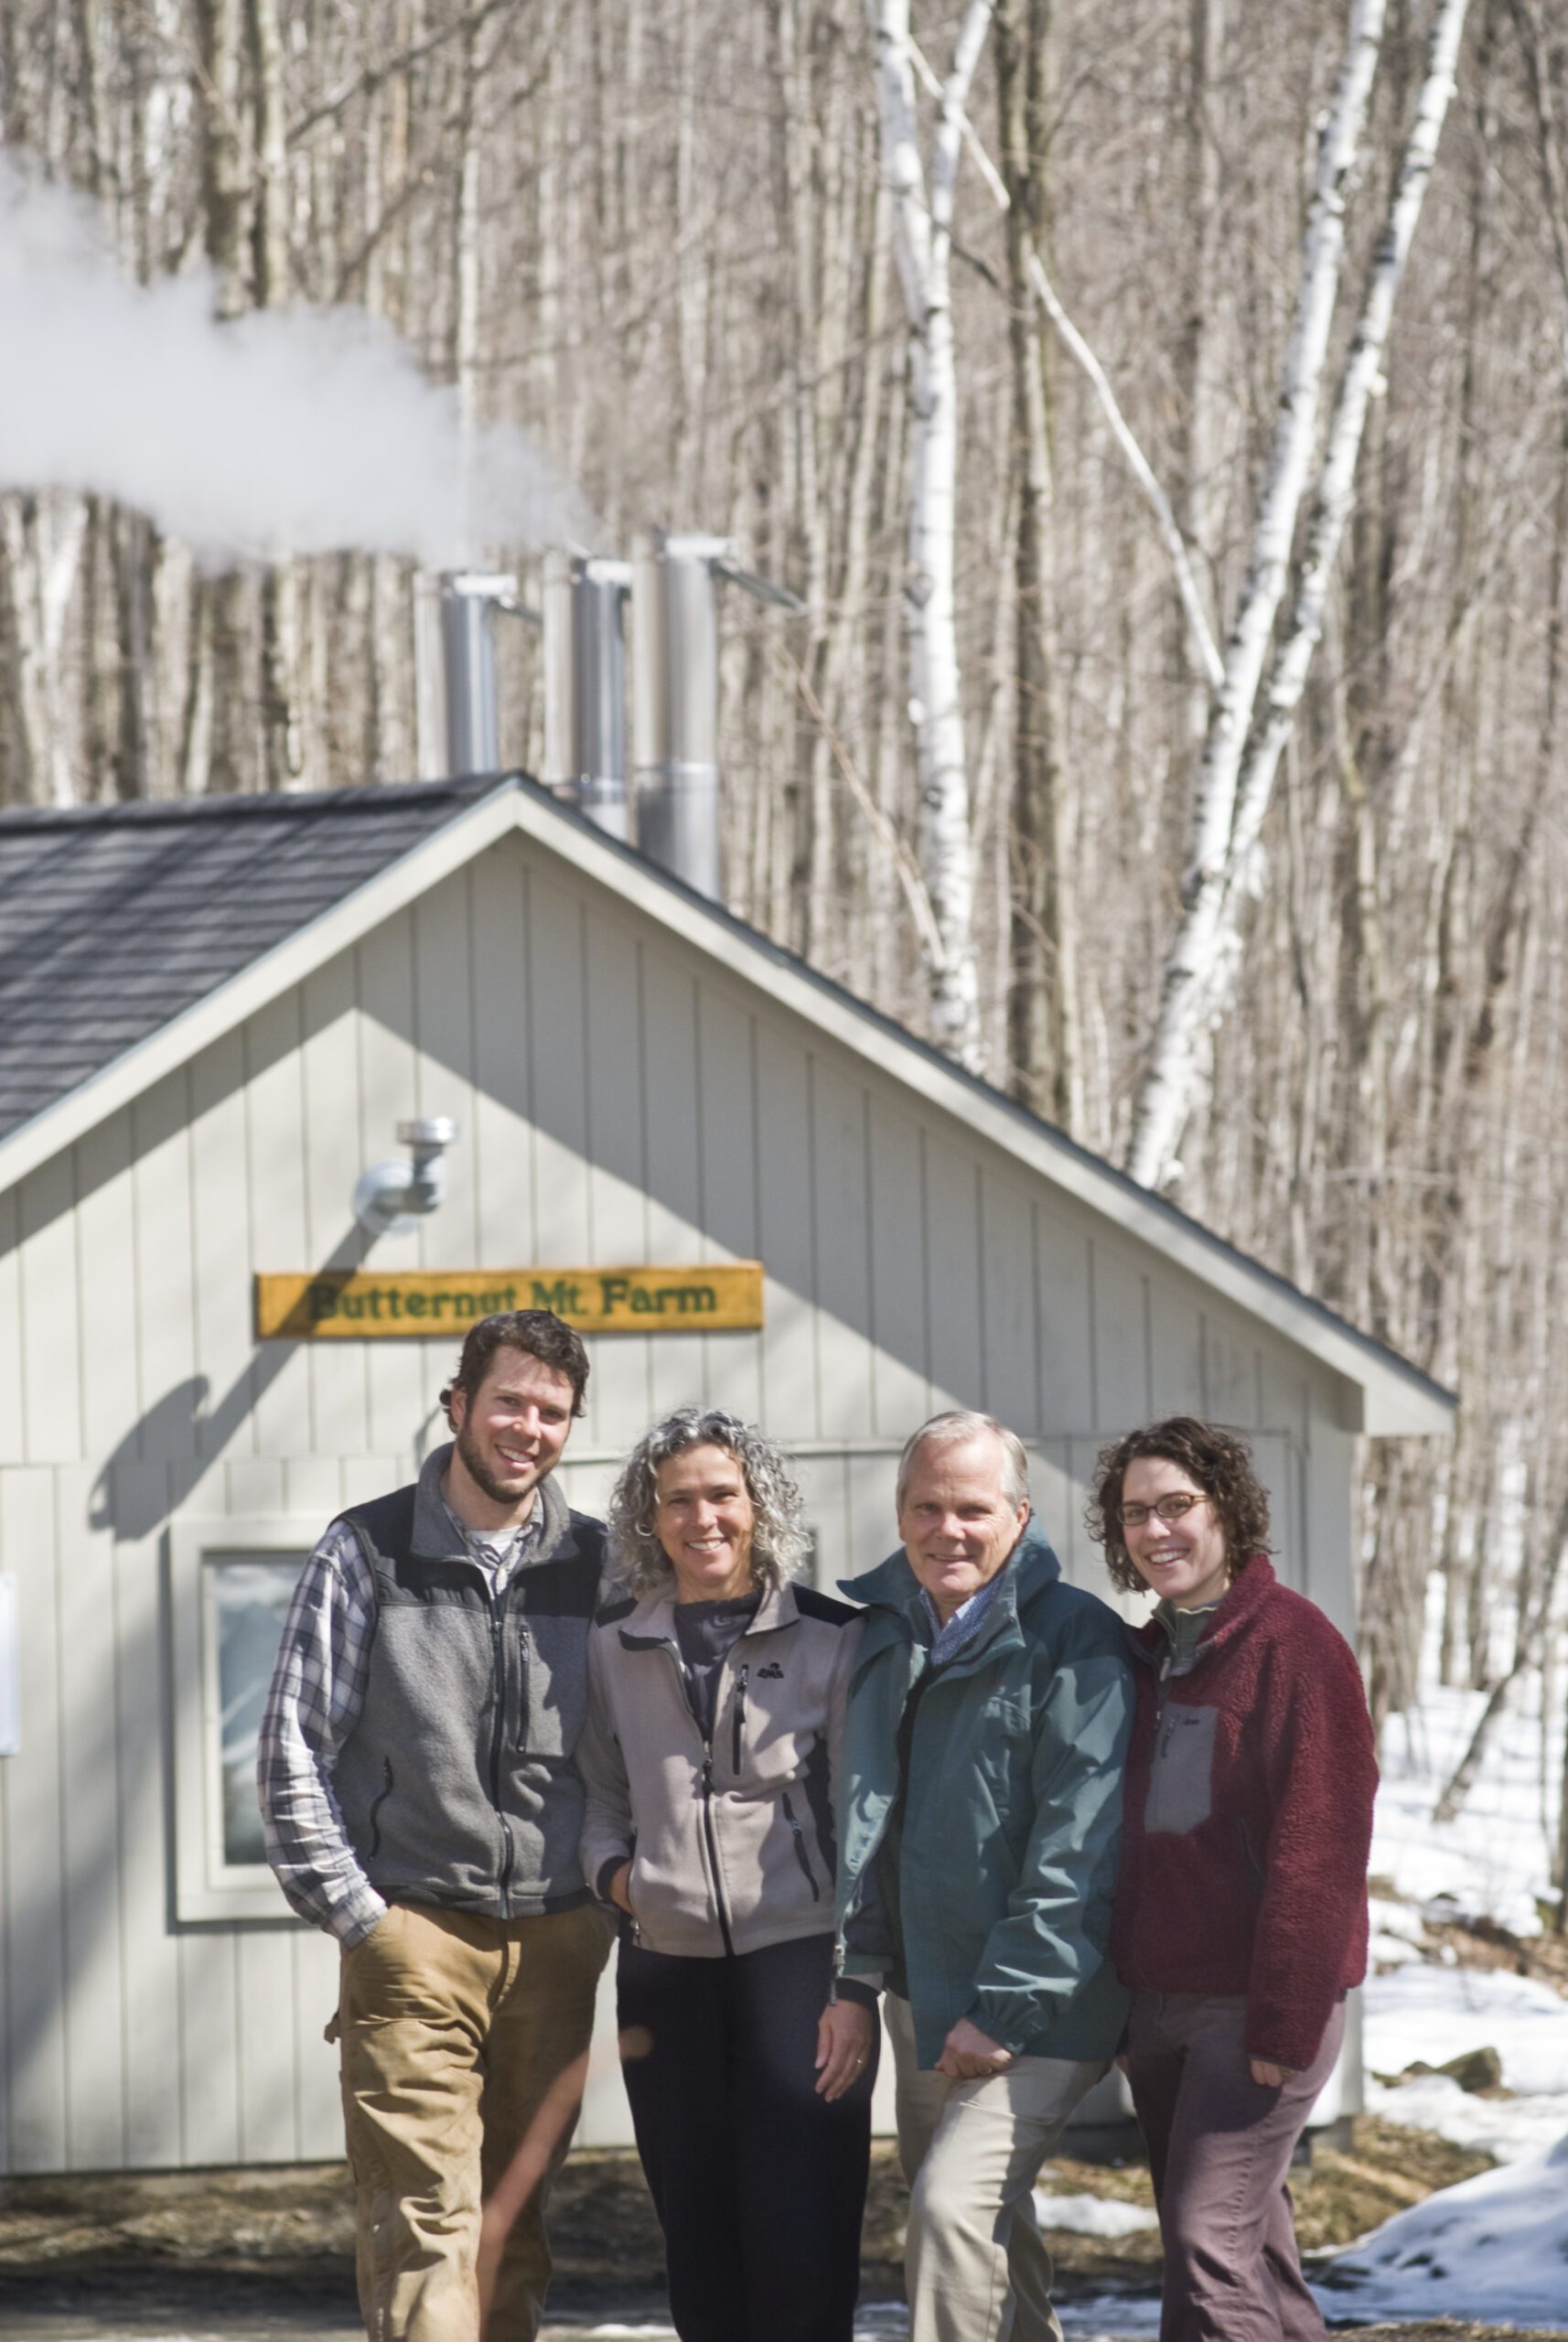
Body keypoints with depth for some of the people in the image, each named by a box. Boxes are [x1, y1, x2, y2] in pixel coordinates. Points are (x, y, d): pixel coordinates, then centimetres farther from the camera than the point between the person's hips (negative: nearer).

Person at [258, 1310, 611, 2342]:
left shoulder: (596, 1562, 9)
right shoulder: (368, 1551, 1)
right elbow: (296, 1745, 1)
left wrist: (613, 1892, 5)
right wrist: (349, 1910, -6)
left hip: (556, 1936, 3)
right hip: (413, 1931, -3)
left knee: (518, 2215, 8)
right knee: (425, 2218, -12)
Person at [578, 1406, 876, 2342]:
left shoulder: (830, 1639, 1)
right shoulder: (616, 1644, 10)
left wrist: (857, 1984, -8)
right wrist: (614, 1871, -1)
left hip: (799, 1960, -3)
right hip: (668, 1971, 3)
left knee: (800, 2247, -9)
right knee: (699, 2249, 6)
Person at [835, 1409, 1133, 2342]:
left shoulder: (1073, 1645, -14)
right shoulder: (882, 1630, 8)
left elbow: (1077, 1852, -18)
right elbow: (857, 1818, 19)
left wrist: (1007, 2010, -19)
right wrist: (852, 1968, 10)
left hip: (1035, 2009, -8)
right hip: (922, 1998, 8)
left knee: (956, 2207, -21)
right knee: (988, 2224, 18)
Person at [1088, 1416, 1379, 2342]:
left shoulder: (1293, 1642, -11)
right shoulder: (1149, 1657, 13)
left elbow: (1318, 1840, -15)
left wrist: (1285, 2019, -19)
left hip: (1255, 2005, -8)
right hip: (1161, 2005, 8)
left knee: (1211, 2247, -13)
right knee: (1250, 2246, 13)